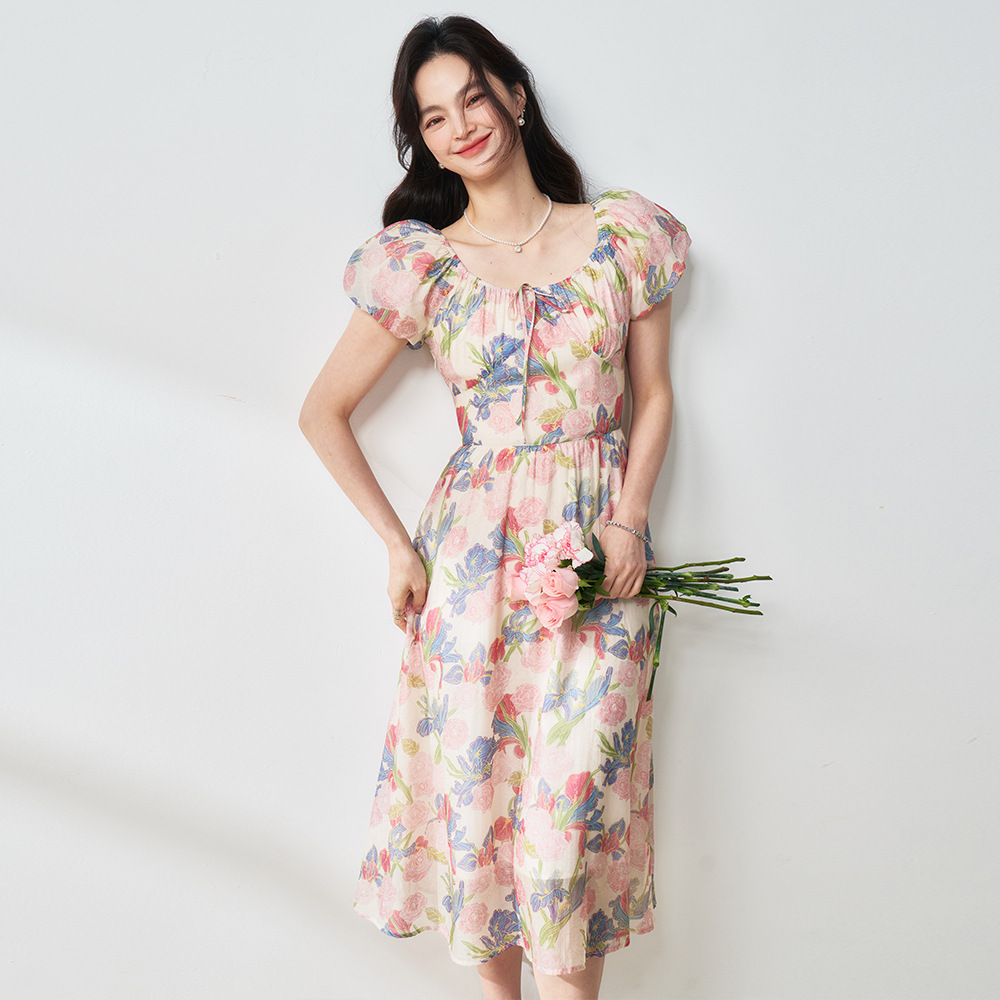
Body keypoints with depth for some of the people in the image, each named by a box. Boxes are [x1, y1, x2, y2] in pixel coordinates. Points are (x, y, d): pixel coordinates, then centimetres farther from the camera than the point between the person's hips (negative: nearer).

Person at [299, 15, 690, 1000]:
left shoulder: (623, 237, 4)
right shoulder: (421, 264, 1)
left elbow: (654, 393, 9)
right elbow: (322, 411, 7)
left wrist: (630, 519, -6)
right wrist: (397, 543, 1)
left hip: (601, 545, 0)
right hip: (475, 550, 0)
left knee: (574, 795, -4)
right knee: (476, 779, 6)